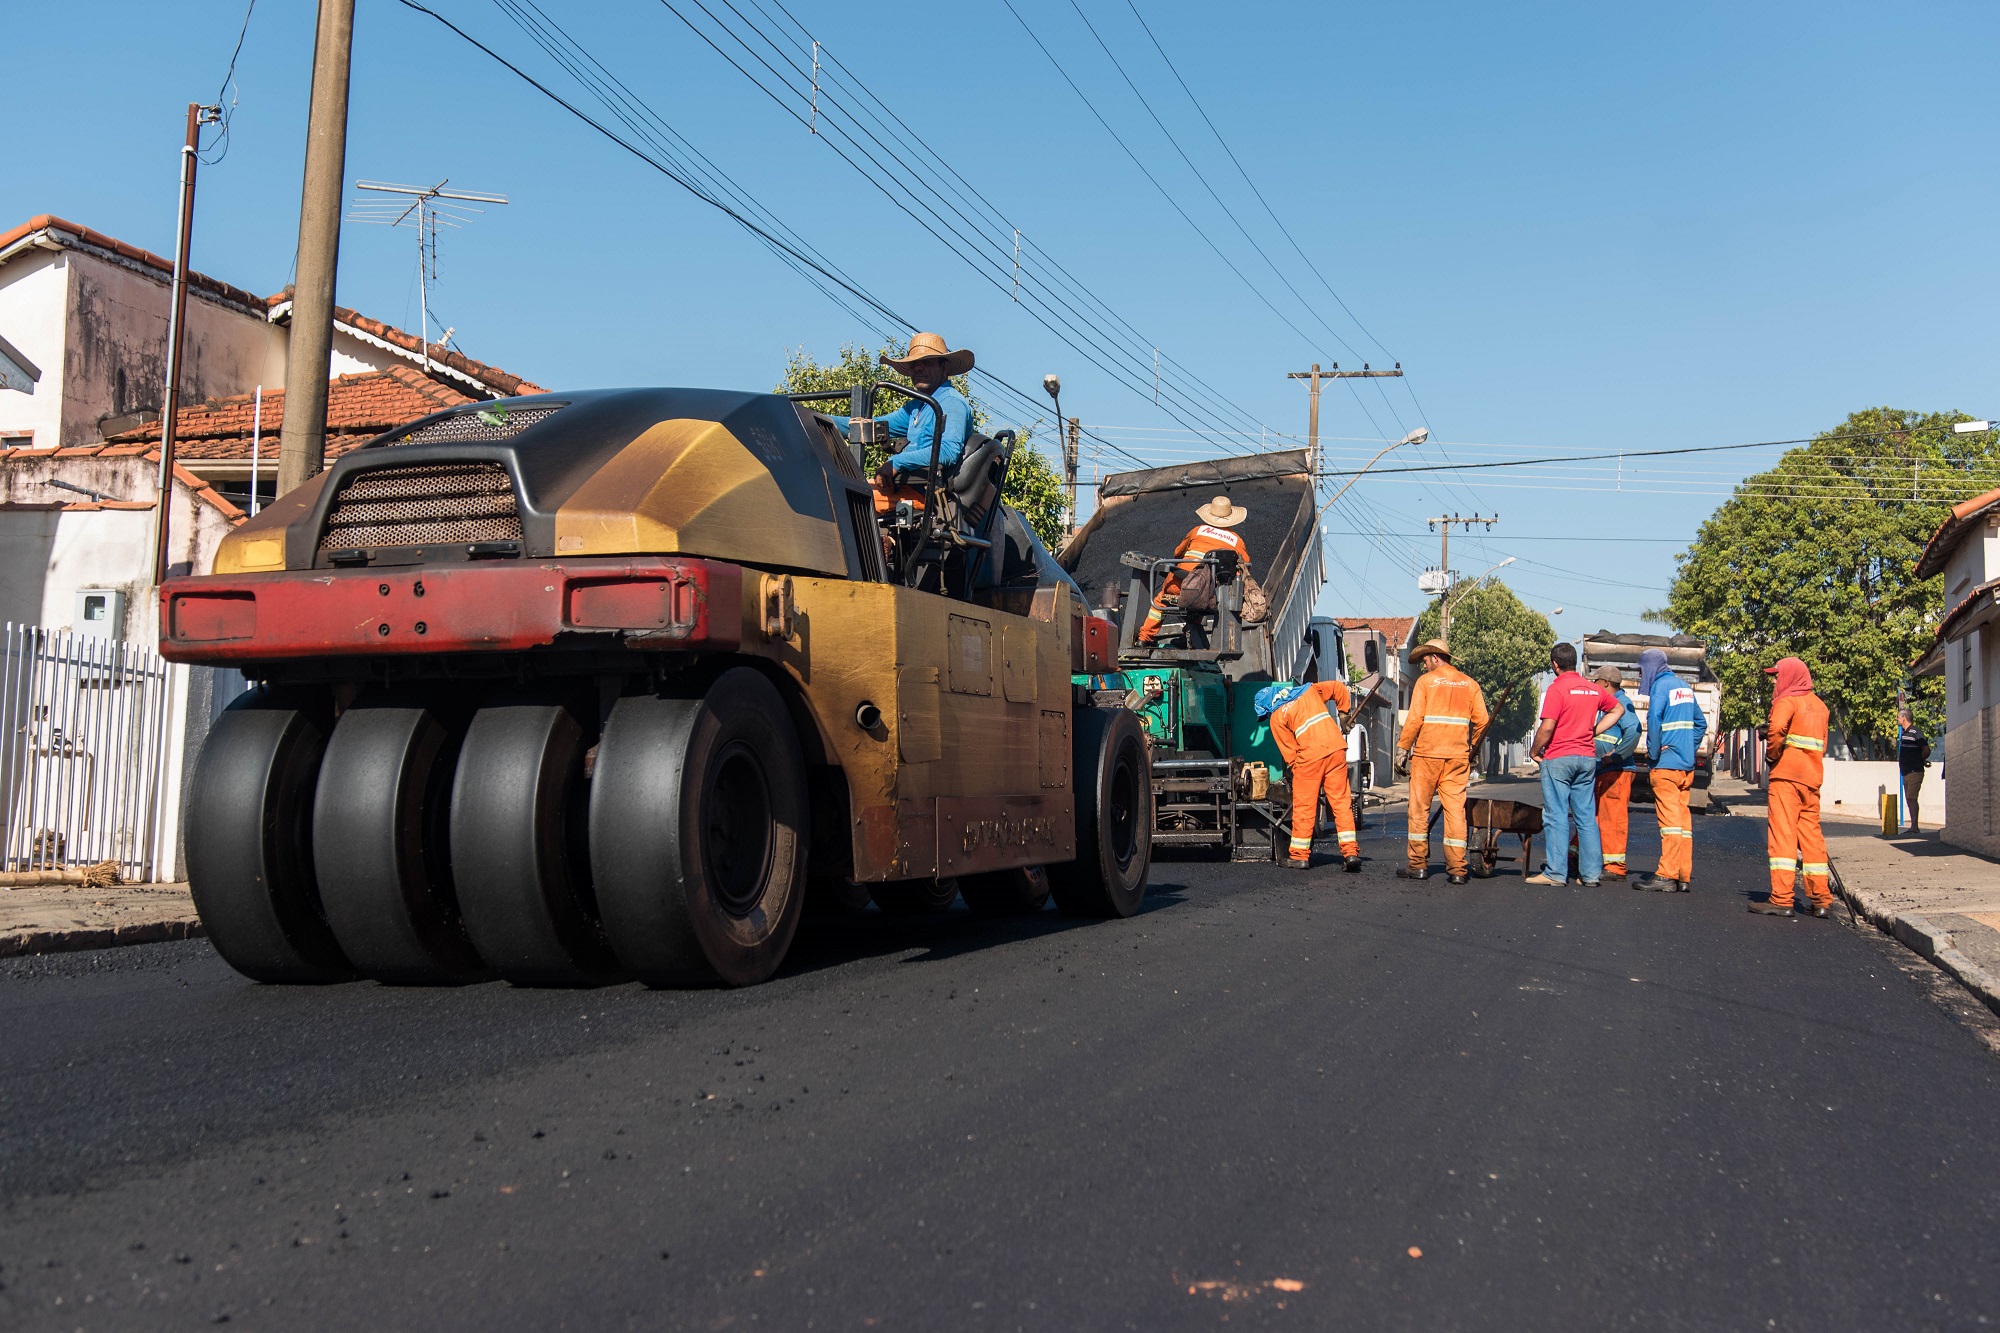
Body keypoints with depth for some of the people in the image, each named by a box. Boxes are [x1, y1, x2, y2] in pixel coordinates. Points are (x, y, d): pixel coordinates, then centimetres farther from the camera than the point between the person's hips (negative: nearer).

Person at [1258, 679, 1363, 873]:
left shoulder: (1276, 717, 5)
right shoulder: (1308, 690, 19)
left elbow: (1289, 750, 5)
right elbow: (1338, 687, 25)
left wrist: (1296, 769, 16)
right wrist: (1345, 712, 32)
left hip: (1310, 755, -4)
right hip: (1336, 749, 5)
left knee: (1304, 806, 6)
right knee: (1342, 802, 7)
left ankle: (1300, 856, 12)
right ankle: (1351, 852, 2)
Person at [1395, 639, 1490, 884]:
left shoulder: (1425, 681, 1)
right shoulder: (1470, 683, 10)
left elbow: (1414, 720, -6)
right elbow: (1482, 721, 5)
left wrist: (1402, 749, -1)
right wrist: (1471, 749, 16)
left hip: (1427, 754, -3)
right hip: (1458, 756, 3)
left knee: (1419, 809, 6)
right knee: (1456, 809, 3)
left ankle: (1418, 864, 8)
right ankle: (1457, 870, 0)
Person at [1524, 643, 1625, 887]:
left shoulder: (1557, 688, -11)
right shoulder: (1594, 689, 10)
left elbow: (1547, 727, -17)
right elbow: (1618, 709, 26)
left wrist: (1534, 750, -2)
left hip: (1558, 758, -6)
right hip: (1587, 757, 6)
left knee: (1556, 816, -3)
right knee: (1587, 816, 8)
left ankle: (1555, 873, -2)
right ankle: (1592, 873, 9)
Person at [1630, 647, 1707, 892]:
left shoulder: (1661, 685, -9)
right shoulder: (1684, 686, 16)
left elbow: (1654, 718, -23)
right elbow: (1700, 722, 21)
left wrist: (1653, 752, -14)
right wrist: (1691, 750, 16)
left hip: (1666, 764, -8)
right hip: (1687, 765, 8)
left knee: (1669, 818, -8)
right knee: (1683, 818, 9)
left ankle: (1667, 876, -8)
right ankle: (1683, 876, 10)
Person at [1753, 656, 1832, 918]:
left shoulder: (1788, 701, -6)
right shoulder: (1819, 705, 18)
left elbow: (1777, 728, -24)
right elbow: (1822, 744, 20)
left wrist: (1772, 754, -9)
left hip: (1786, 777, -7)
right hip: (1812, 778, 7)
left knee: (1782, 833, -7)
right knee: (1811, 835, 10)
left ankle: (1781, 899, -11)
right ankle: (1820, 899, 12)